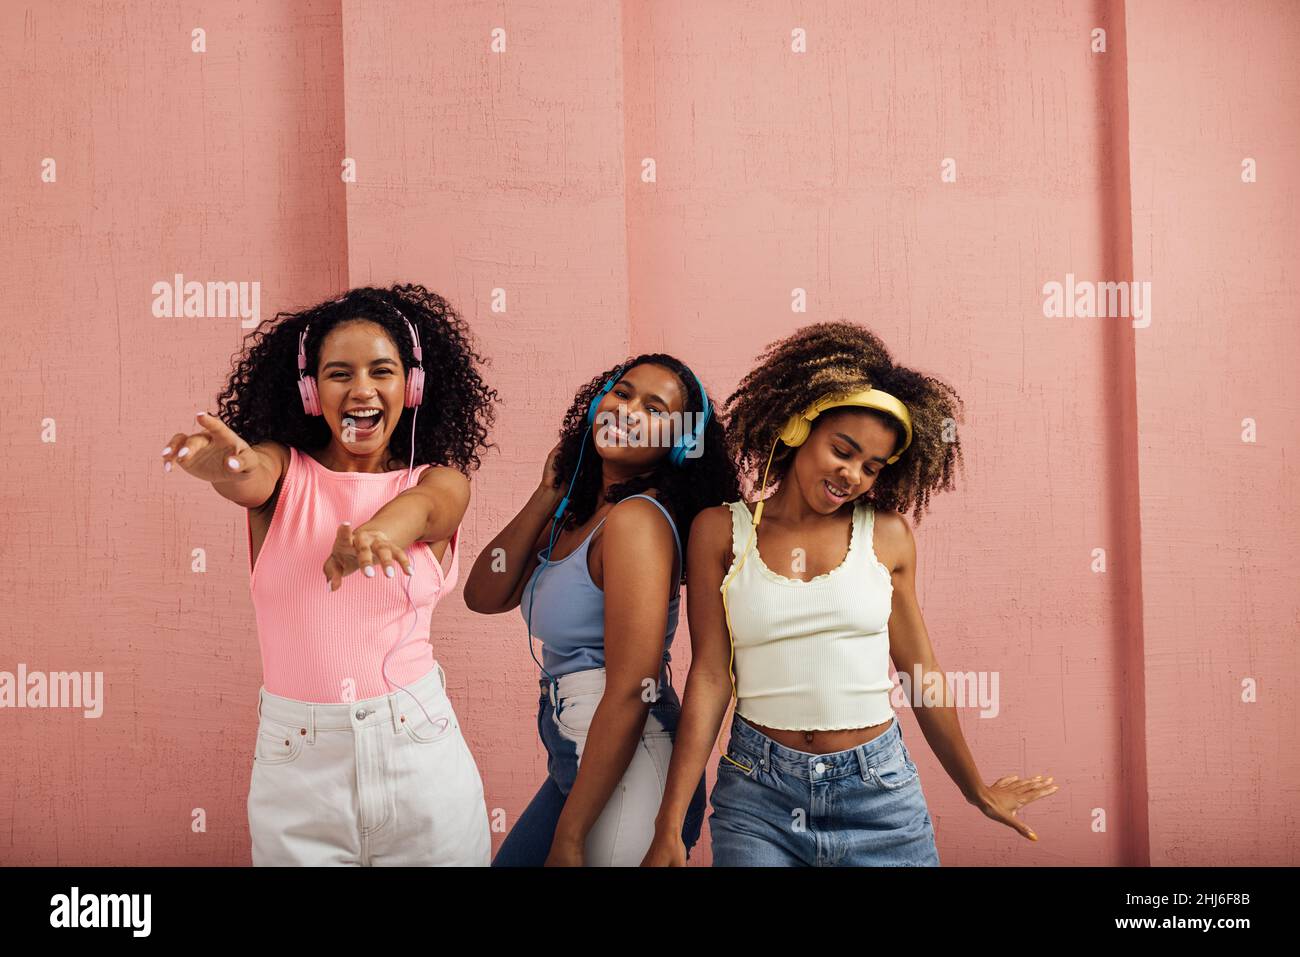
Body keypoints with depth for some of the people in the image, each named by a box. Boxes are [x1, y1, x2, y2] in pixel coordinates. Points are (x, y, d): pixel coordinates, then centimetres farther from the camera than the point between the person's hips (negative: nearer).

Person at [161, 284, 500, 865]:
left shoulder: (441, 481, 1)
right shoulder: (283, 472, 2)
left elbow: (422, 505, -23)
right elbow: (251, 478, -22)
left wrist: (378, 531, -47)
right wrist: (223, 463, -47)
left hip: (417, 749, 0)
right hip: (294, 760, 0)